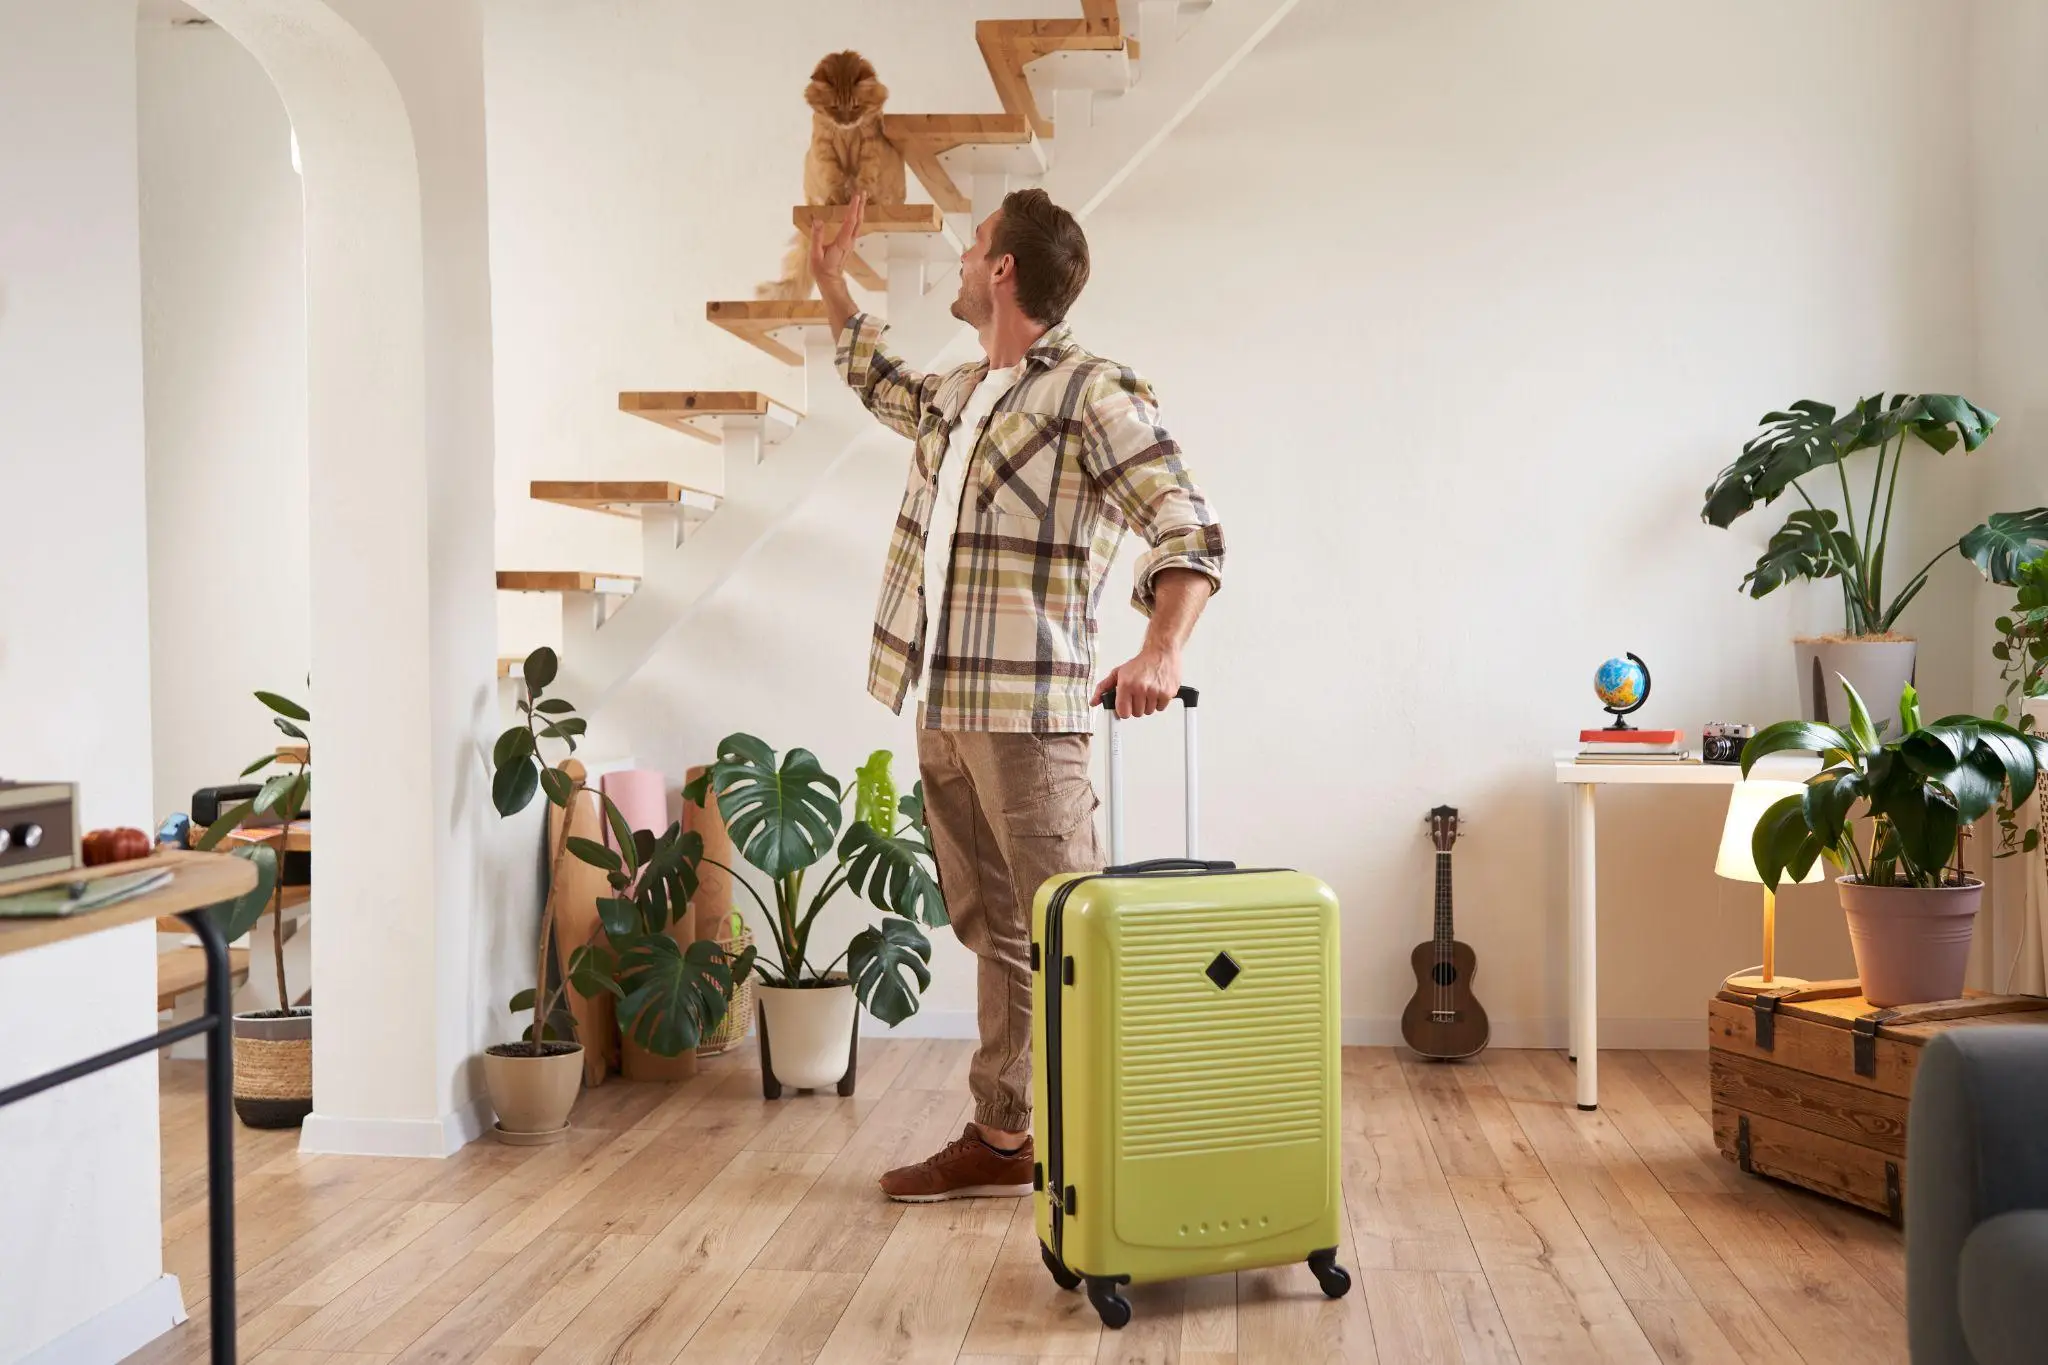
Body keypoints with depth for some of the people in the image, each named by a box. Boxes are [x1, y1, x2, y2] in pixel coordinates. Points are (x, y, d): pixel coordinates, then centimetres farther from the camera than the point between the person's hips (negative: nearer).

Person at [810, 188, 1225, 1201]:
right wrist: (831, 284, 45)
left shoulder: (1092, 395, -8)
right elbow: (879, 383, 43)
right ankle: (1000, 1139, 21)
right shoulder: (956, 396, 17)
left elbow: (1190, 531, -17)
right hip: (942, 711, 8)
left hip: (1025, 715, -8)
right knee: (995, 932, 13)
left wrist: (1162, 649, -33)